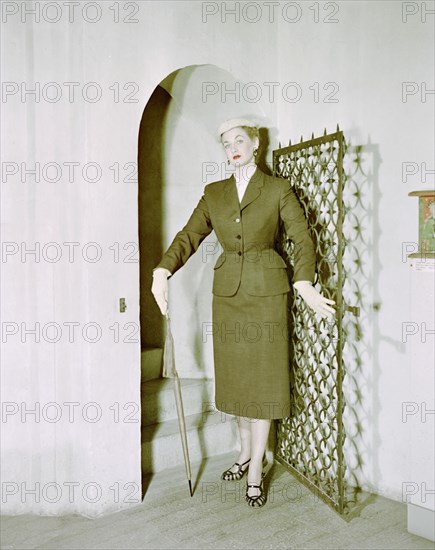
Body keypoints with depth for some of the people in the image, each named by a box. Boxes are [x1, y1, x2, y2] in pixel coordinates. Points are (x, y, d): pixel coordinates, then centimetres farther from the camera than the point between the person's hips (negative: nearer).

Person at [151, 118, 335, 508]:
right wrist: (162, 272, -16)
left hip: (266, 292, -4)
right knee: (237, 377, 12)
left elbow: (302, 238, -9)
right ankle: (246, 454, 31)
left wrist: (304, 283, -26)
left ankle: (256, 472, 13)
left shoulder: (278, 189, 0)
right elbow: (189, 237, 2)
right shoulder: (214, 194, 10)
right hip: (228, 292, 4)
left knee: (262, 378, 1)